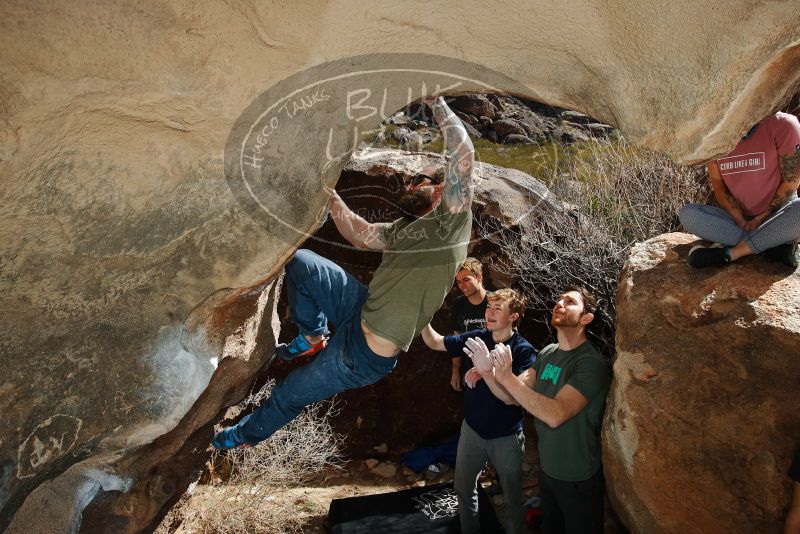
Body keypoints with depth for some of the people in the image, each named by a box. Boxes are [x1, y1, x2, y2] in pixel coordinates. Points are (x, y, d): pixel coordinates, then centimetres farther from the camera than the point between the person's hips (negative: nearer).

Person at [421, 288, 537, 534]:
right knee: (463, 487, 21)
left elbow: (512, 398, -28)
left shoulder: (524, 351, -20)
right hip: (472, 430, 4)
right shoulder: (477, 338, -7)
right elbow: (435, 343, 0)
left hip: (506, 437, -4)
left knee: (512, 497, 14)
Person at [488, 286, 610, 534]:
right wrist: (489, 372, -19)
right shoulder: (546, 353, 1)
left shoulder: (591, 363, -24)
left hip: (578, 479, -7)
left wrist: (506, 376, -37)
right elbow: (515, 396, -2)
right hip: (547, 469, 7)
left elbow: (556, 414, -34)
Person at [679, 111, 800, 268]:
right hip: (737, 218, 3)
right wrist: (740, 221, -15)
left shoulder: (781, 124, -12)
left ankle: (731, 252, -27)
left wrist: (761, 218, -13)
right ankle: (774, 244, -25)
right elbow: (718, 185, -3)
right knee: (687, 214, -23)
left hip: (776, 217, -3)